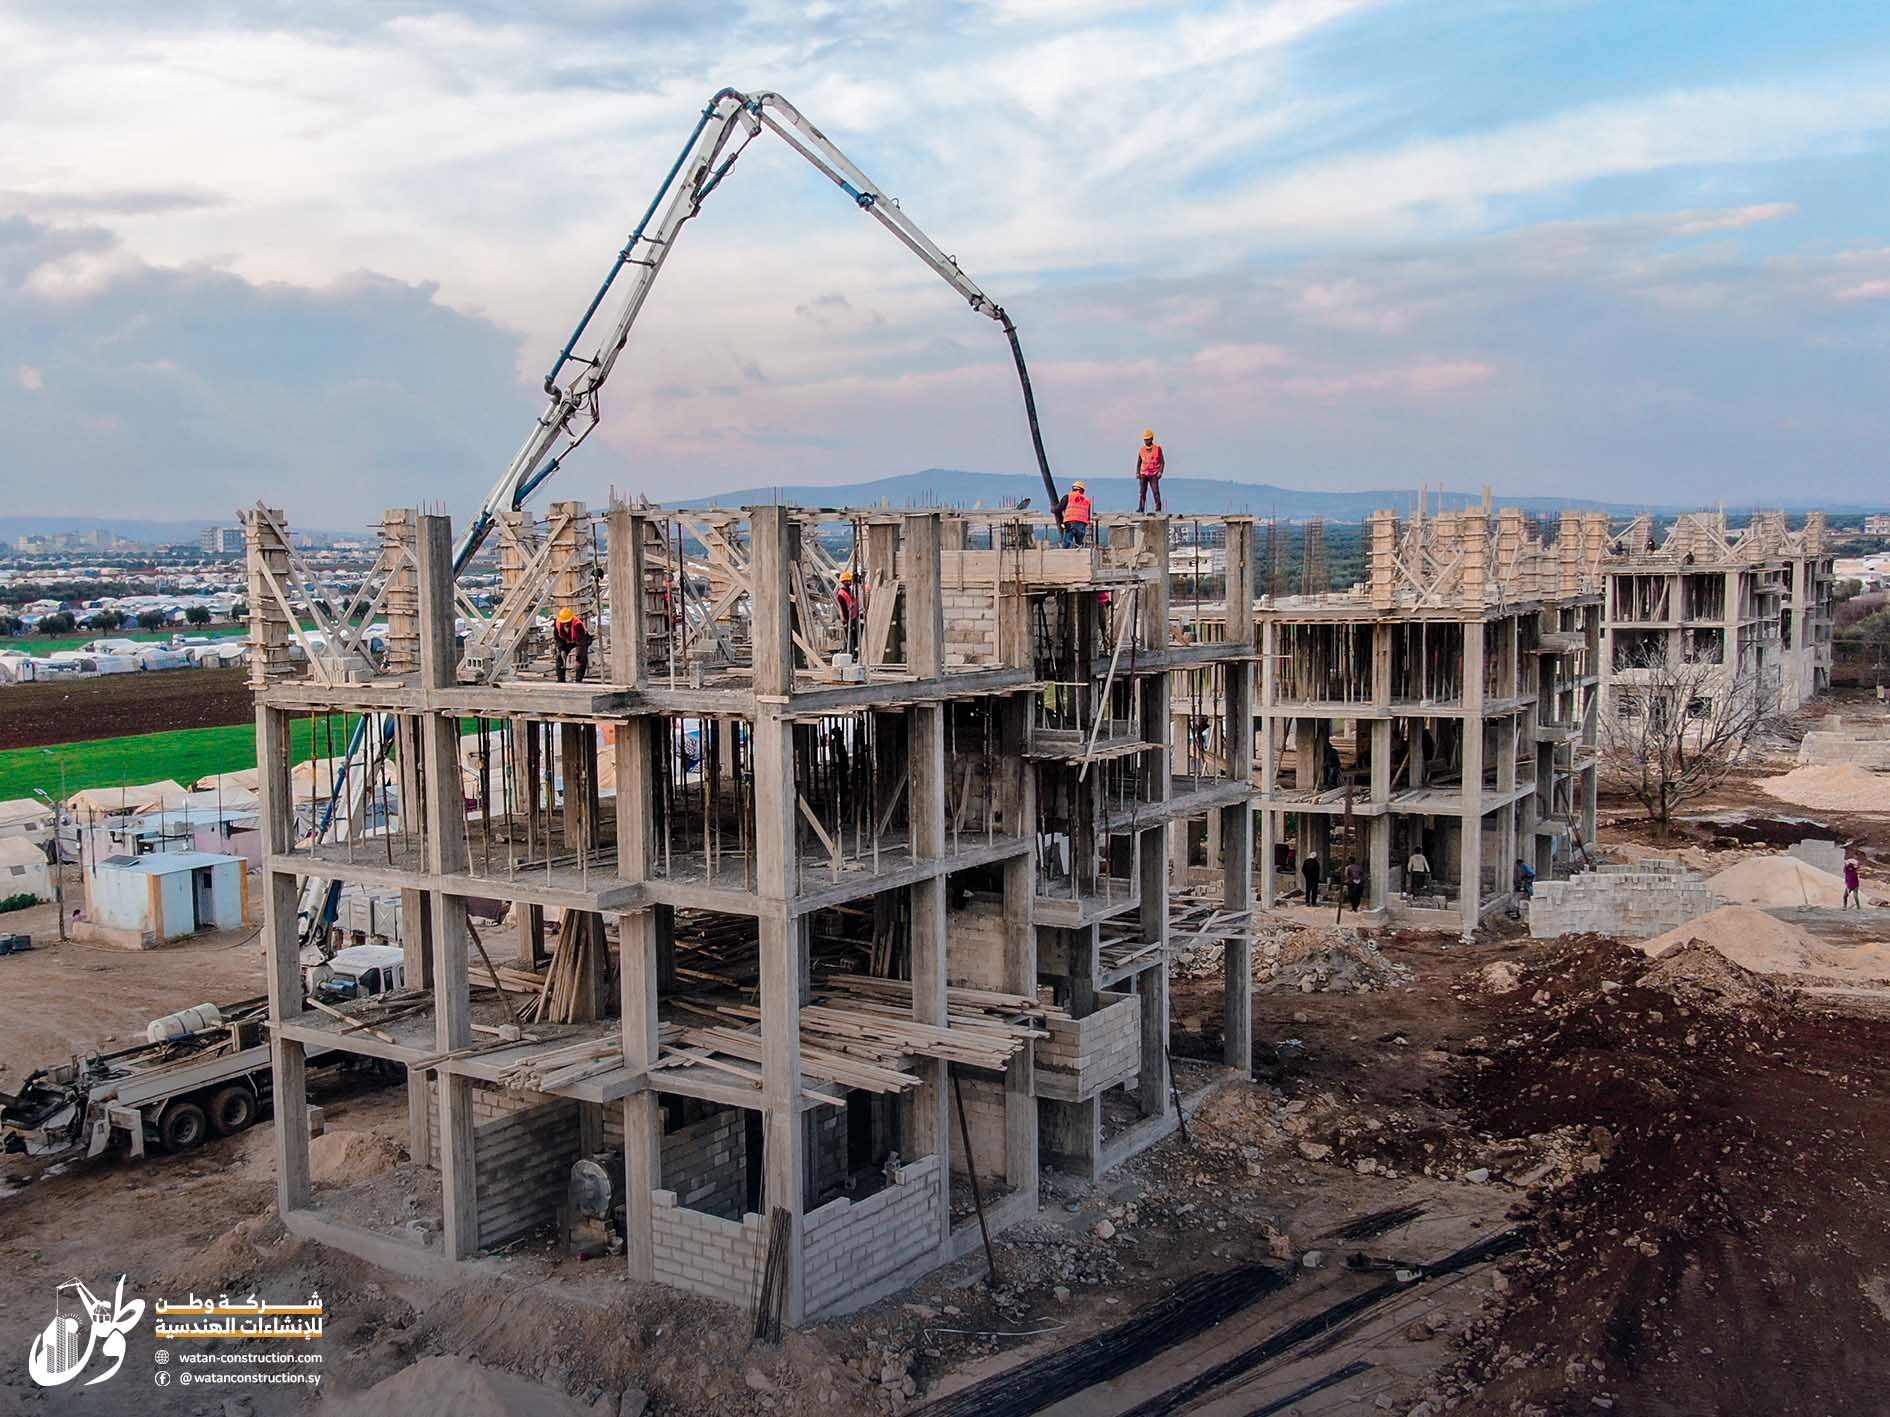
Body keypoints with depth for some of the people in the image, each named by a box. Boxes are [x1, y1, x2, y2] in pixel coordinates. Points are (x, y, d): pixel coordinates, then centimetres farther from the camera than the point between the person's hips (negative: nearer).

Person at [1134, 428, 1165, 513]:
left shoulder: (1157, 449, 1)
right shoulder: (1141, 450, 9)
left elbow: (1162, 462, 2)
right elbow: (1138, 463, 16)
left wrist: (1160, 472, -10)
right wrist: (1137, 473, 4)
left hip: (1154, 475, -2)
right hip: (1143, 474, 3)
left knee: (1156, 491, -9)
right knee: (1142, 492, -6)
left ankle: (1158, 508, -2)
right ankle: (1141, 509, -7)